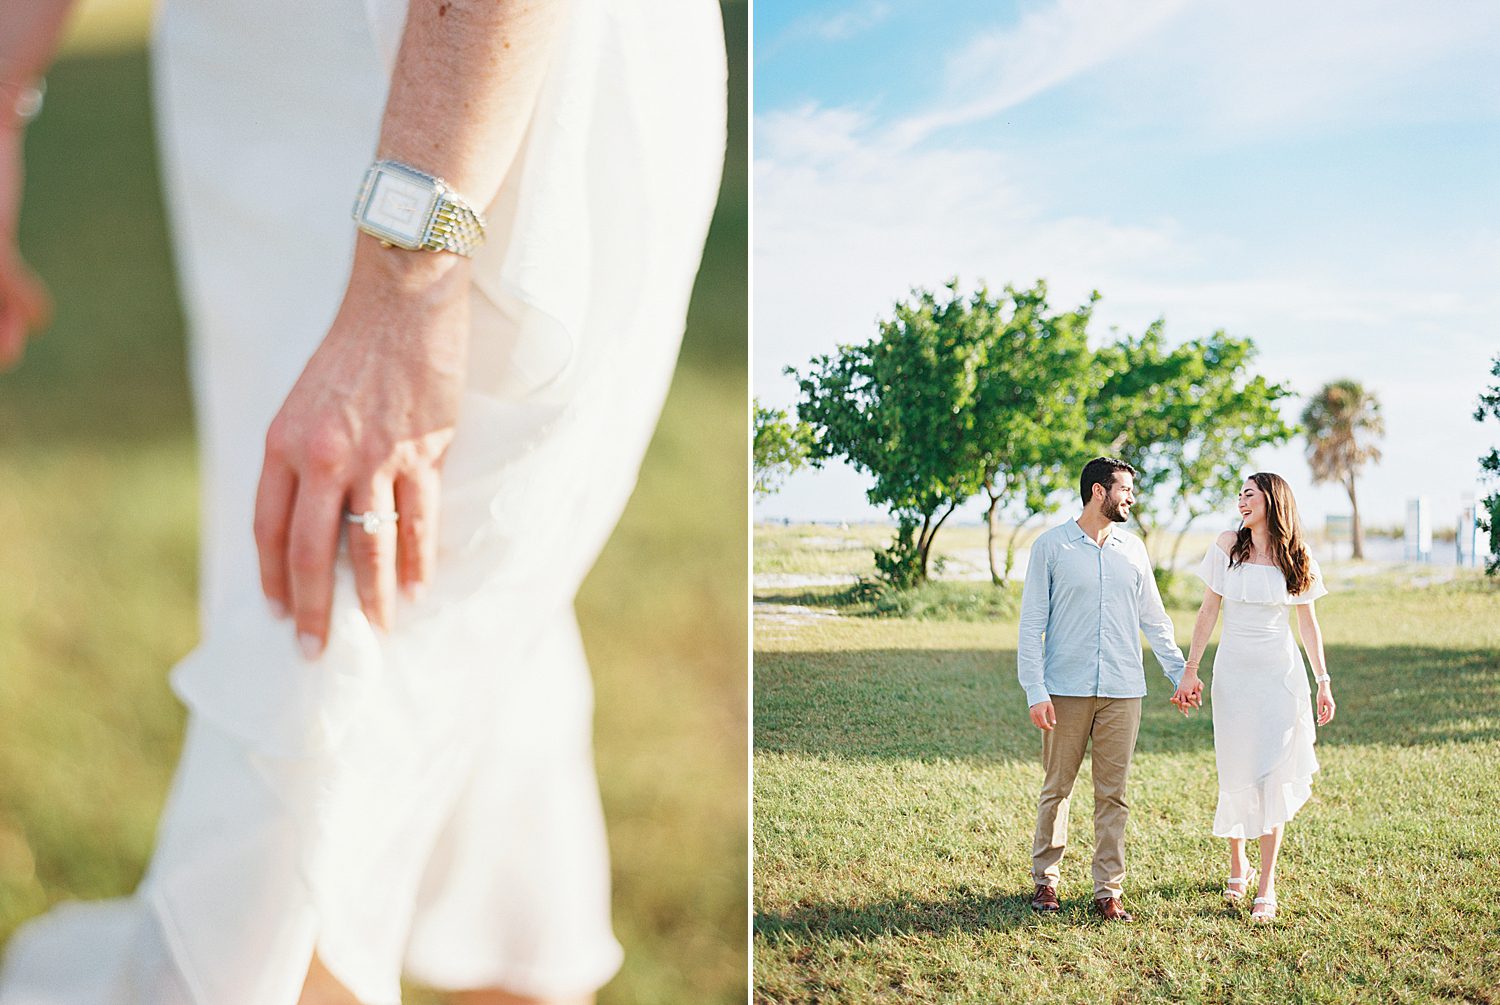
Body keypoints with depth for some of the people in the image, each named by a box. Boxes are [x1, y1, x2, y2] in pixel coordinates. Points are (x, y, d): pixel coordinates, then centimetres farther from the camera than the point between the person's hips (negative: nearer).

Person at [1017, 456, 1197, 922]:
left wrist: (1180, 673, 11)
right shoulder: (1051, 546, -1)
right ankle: (1045, 879, 18)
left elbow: (1154, 618, 17)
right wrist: (1035, 692, -10)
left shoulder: (1132, 548, 10)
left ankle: (1108, 889, 11)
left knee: (1113, 794, 5)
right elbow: (1031, 625, -3)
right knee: (1056, 788, 5)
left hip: (1123, 691, 3)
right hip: (1066, 689, -3)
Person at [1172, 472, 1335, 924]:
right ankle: (1237, 864, 28)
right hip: (1233, 671, 1)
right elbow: (1208, 610, 3)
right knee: (1236, 773, 6)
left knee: (1272, 775, -5)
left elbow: (1307, 622, 9)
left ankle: (1267, 885, 0)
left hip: (1281, 672, -1)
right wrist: (1190, 669, -1)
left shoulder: (1296, 556, 2)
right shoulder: (1228, 545, 1)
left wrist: (1323, 680, 5)